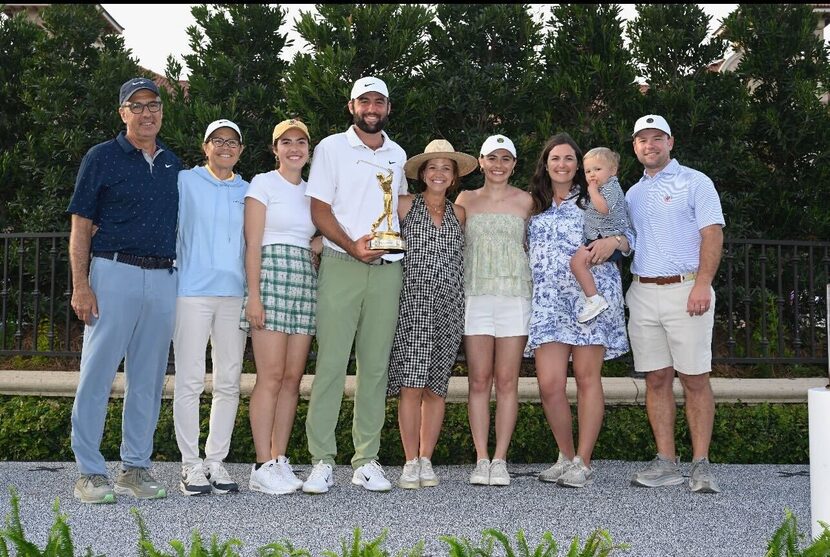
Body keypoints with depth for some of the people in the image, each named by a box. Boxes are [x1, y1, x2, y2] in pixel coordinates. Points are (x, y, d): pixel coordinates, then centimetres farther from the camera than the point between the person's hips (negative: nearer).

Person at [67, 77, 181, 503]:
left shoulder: (173, 164, 16)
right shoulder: (102, 158, 2)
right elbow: (80, 227, -1)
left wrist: (183, 280, 11)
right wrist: (80, 285, -10)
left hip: (163, 279, 5)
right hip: (114, 274, -4)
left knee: (149, 379, 8)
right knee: (97, 374, -3)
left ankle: (135, 468, 17)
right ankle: (89, 472, 5)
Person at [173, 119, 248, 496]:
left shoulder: (247, 191, 15)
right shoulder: (185, 182, 5)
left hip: (234, 294, 4)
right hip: (192, 291, -4)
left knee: (229, 382, 4)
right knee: (190, 381, -4)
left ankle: (216, 461, 13)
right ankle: (191, 465, 3)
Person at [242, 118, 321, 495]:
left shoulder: (312, 191, 20)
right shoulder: (263, 183, 3)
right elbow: (253, 244, -5)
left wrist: (323, 243, 3)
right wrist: (254, 295, -13)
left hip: (306, 281, 6)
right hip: (271, 276, -6)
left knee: (293, 377, 3)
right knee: (272, 376, -10)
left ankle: (279, 461, 9)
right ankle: (262, 467, -7)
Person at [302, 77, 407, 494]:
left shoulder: (397, 155, 18)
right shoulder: (331, 148, 6)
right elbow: (319, 208, -1)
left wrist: (396, 237, 13)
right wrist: (352, 245, -15)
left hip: (387, 269, 4)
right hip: (340, 267, -3)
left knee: (376, 365, 4)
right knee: (331, 363, -7)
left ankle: (367, 459, 9)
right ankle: (322, 460, -3)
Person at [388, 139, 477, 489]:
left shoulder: (458, 214, 15)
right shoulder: (405, 206, 5)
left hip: (449, 306, 3)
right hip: (414, 303, -3)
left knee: (436, 387, 4)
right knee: (411, 385, -10)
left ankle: (426, 461, 12)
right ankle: (411, 463, -2)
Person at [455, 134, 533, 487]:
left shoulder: (525, 201, 8)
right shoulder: (466, 200, 11)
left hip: (515, 295, -1)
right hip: (476, 295, 1)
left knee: (507, 381, 0)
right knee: (479, 380, -1)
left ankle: (500, 459, 6)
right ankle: (481, 459, 5)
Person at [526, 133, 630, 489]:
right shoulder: (533, 205, 18)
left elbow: (628, 235, 8)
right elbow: (523, 247, 25)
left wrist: (613, 242, -12)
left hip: (591, 294, -2)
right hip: (548, 299, 3)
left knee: (587, 379, -2)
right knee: (549, 384, -7)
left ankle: (583, 462, 6)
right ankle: (566, 456, 12)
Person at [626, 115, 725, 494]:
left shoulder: (694, 182, 2)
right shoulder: (633, 193, 20)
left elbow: (712, 234, -6)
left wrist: (702, 285, -17)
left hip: (685, 290, -5)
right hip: (642, 292, 5)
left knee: (695, 378, -4)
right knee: (656, 379, 5)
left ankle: (701, 465, 0)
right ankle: (666, 463, 10)